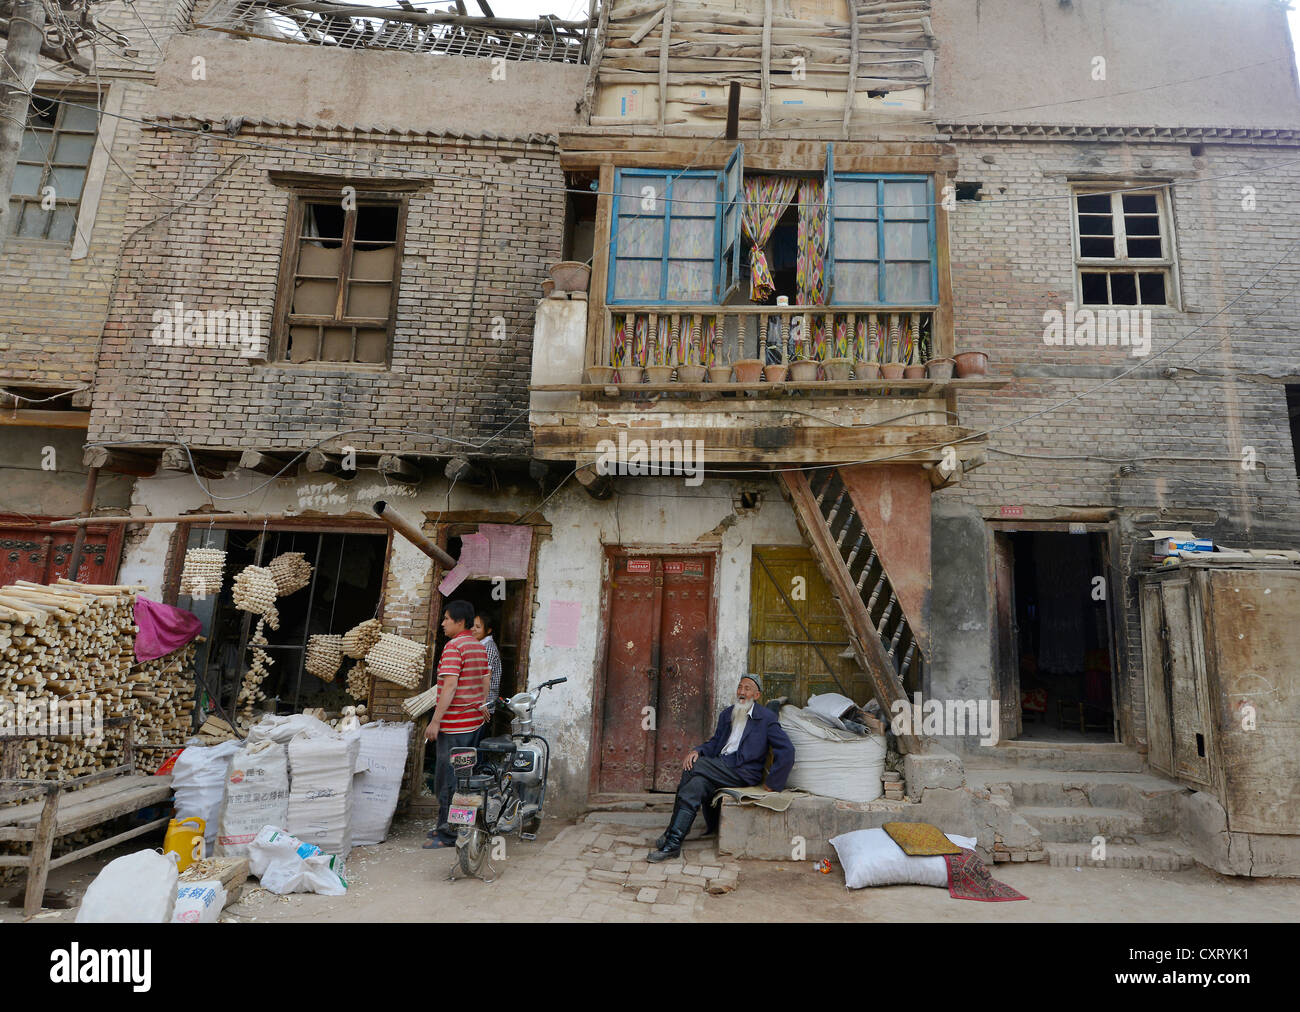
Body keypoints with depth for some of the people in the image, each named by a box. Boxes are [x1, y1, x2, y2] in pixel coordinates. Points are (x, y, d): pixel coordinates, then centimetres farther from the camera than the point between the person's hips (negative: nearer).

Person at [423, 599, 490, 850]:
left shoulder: (453, 646, -15)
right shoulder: (480, 647, 11)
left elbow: (449, 687, -21)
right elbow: (485, 683, 17)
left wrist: (435, 721, -19)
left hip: (454, 724, -9)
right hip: (475, 721, 9)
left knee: (447, 780, 0)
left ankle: (448, 833, 6)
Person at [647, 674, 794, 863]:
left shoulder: (766, 718, -2)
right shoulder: (727, 714, 18)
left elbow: (786, 751, -8)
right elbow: (715, 742, 18)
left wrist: (772, 784, -10)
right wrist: (697, 751, -5)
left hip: (743, 772, -5)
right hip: (721, 765, 5)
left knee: (694, 766, -25)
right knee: (696, 785, -27)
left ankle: (673, 832, -16)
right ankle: (673, 843, -22)